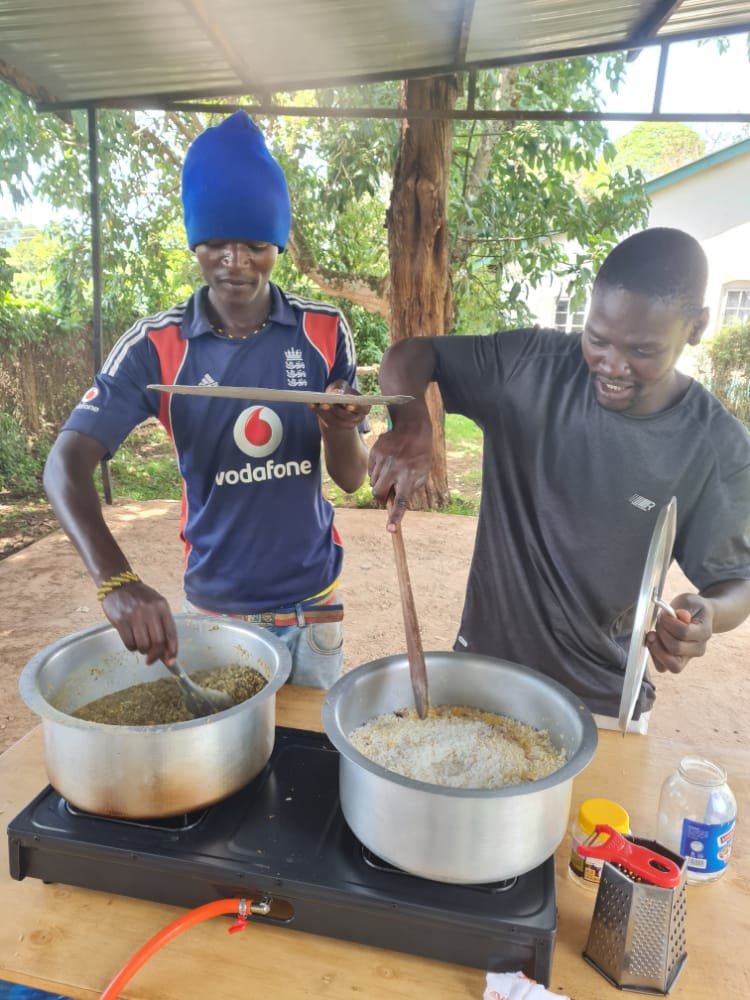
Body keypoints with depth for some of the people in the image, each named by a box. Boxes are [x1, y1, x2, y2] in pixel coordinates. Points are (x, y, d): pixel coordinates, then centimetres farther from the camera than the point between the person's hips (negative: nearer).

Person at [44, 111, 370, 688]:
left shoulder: (325, 331, -7)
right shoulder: (156, 346, -11)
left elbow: (352, 479, -3)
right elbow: (67, 464, -19)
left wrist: (341, 430, -26)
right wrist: (116, 580, -35)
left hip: (312, 606, 1)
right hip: (213, 607, 0)